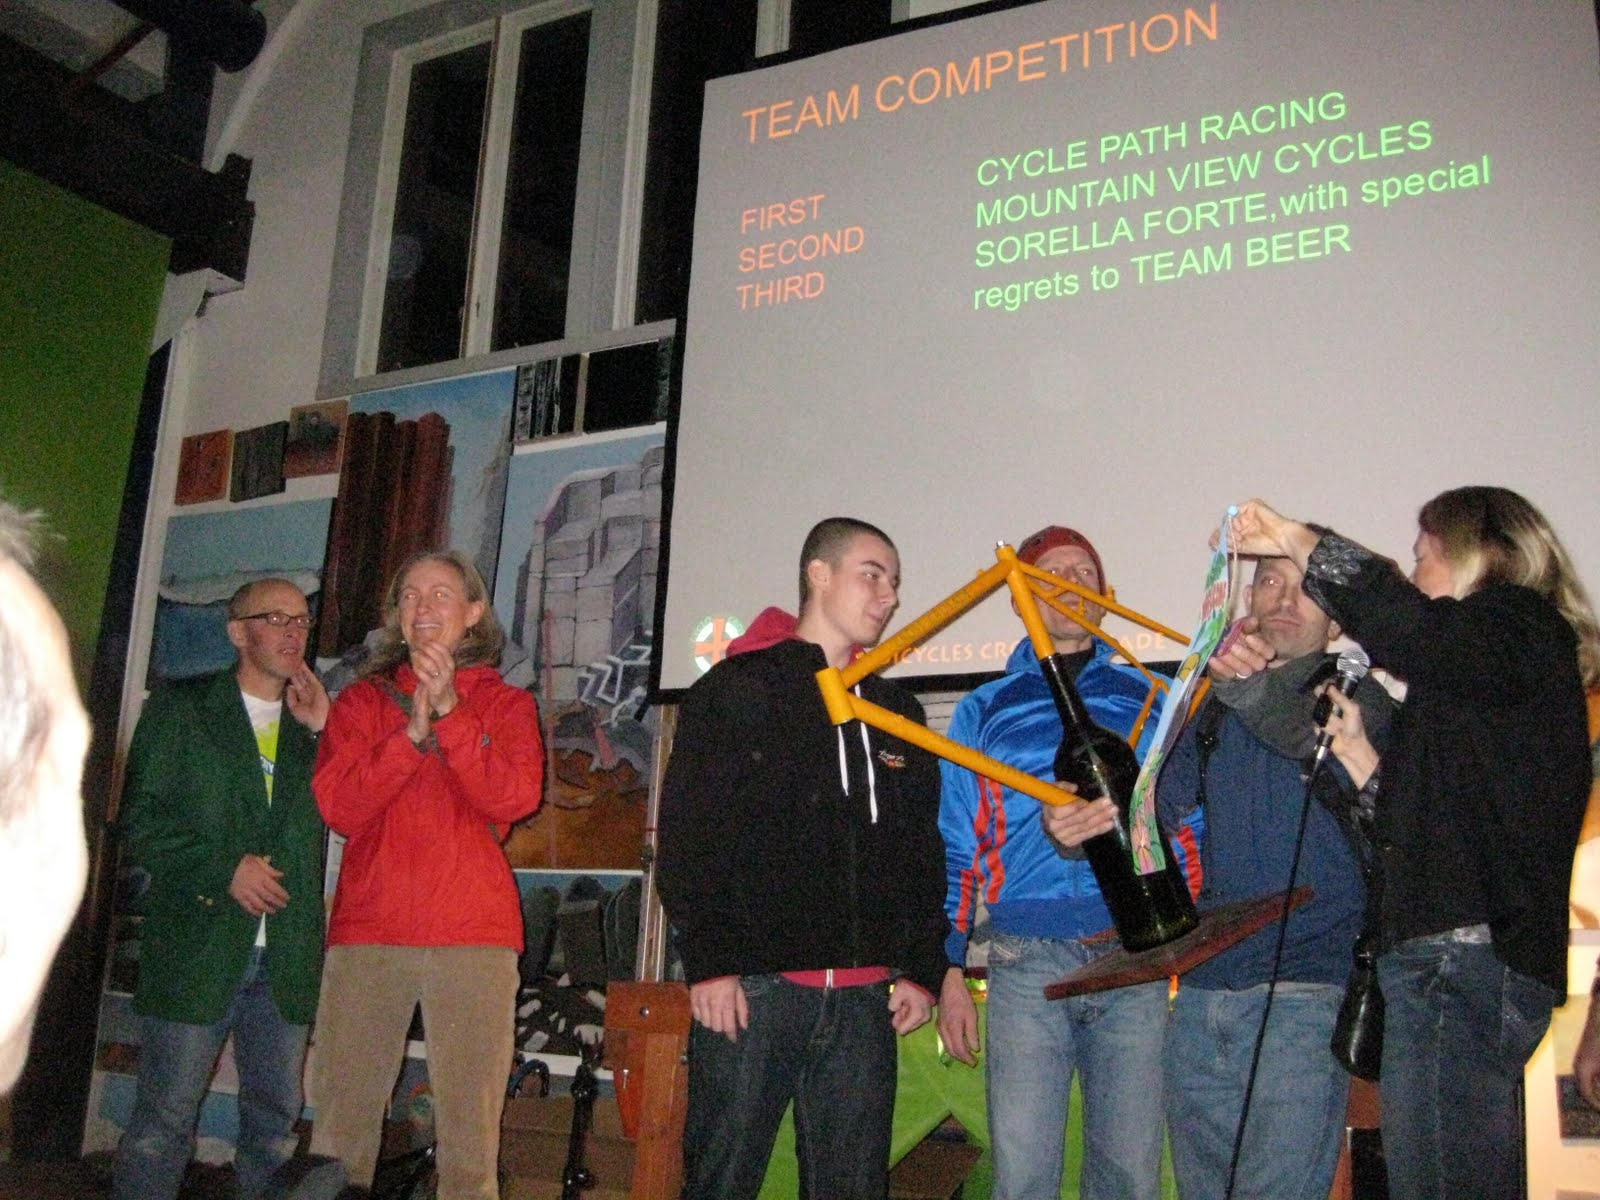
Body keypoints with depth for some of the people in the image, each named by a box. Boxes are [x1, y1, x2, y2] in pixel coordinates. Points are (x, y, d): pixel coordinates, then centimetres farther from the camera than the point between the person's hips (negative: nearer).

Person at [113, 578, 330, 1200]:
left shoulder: (316, 721, 15)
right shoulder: (178, 707, 6)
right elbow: (141, 820, -1)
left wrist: (322, 732, -3)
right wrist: (225, 867, -12)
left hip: (288, 956, 3)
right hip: (199, 945, -3)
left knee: (275, 1120, 8)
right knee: (163, 1118, 0)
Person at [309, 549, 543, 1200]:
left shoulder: (506, 703, 12)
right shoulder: (363, 699, 15)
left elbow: (513, 798, -5)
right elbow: (338, 806, 1)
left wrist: (450, 713, -11)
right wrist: (412, 732, -9)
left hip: (473, 932, -1)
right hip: (368, 930, 1)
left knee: (469, 1138, -5)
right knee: (338, 1127, 1)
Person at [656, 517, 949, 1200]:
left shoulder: (898, 713, 20)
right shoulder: (738, 689, 4)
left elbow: (923, 854, 20)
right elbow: (687, 834, -3)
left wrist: (922, 969, 9)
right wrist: (708, 962, -11)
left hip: (864, 999, 4)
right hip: (752, 987, -4)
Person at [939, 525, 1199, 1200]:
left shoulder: (1149, 700, 15)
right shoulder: (985, 711, 13)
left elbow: (1188, 824, 12)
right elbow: (955, 848, 12)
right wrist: (948, 970, 5)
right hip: (1026, 964, 0)